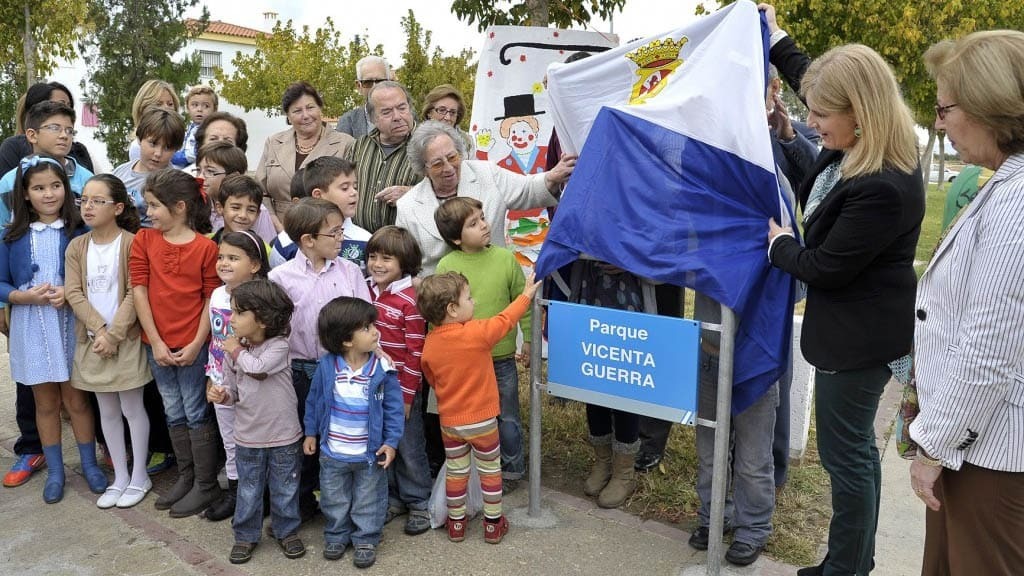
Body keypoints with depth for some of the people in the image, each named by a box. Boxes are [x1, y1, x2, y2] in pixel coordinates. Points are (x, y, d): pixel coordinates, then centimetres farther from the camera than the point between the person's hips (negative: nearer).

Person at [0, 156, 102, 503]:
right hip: (31, 329, 2)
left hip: (70, 324, -1)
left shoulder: (79, 232, -4)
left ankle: (90, 464, 24)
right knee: (46, 403, 13)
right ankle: (55, 471, 26)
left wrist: (69, 293, -18)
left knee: (77, 399, 8)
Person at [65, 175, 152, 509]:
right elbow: (74, 294, -2)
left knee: (132, 408, 5)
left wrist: (114, 334, -17)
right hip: (91, 340, 5)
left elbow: (134, 295, -13)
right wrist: (99, 329, -15)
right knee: (107, 411, 13)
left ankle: (139, 476, 19)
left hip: (126, 340, -5)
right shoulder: (76, 247, 5)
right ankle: (120, 477, 24)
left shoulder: (132, 243, -9)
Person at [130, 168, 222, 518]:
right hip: (157, 344, 4)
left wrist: (197, 344, -12)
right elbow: (139, 290, -2)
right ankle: (186, 476, 30)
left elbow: (212, 298, -7)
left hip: (192, 345, -4)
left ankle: (206, 484, 16)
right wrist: (156, 342, -8)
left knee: (196, 413, 5)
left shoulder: (206, 247, -9)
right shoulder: (144, 240, 1)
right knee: (174, 413, 16)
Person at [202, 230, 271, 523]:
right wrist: (211, 376, 15)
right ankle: (234, 491, 33)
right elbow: (214, 339, 14)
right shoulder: (217, 295, 5)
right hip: (222, 384, 7)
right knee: (230, 442, 19)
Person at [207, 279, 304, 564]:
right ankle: (245, 535, 33)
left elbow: (258, 369, -30)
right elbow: (232, 388, 6)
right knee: (249, 491, 16)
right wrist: (222, 394, -17)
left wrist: (237, 350, -14)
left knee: (285, 489, 13)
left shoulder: (278, 345, -14)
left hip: (283, 435, -3)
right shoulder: (233, 351, -2)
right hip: (248, 436, 3)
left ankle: (287, 531, 32)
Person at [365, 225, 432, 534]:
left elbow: (416, 353, -16)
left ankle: (419, 503, 24)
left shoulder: (410, 300, -17)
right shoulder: (366, 292, 3)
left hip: (402, 389, -6)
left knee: (409, 448, 8)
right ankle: (392, 498, 34)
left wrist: (406, 395, -14)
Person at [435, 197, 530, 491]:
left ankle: (512, 469, 35)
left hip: (502, 356, 0)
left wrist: (528, 338, 4)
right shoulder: (446, 266, -10)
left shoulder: (505, 258, -7)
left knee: (506, 417, 15)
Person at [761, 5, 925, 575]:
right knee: (858, 447, 20)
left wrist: (780, 243, -3)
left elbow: (825, 268, -21)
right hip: (859, 328, 10)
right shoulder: (862, 148, -1)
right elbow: (816, 78, 20)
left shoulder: (884, 189, -30)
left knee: (845, 453, 3)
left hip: (859, 336, -10)